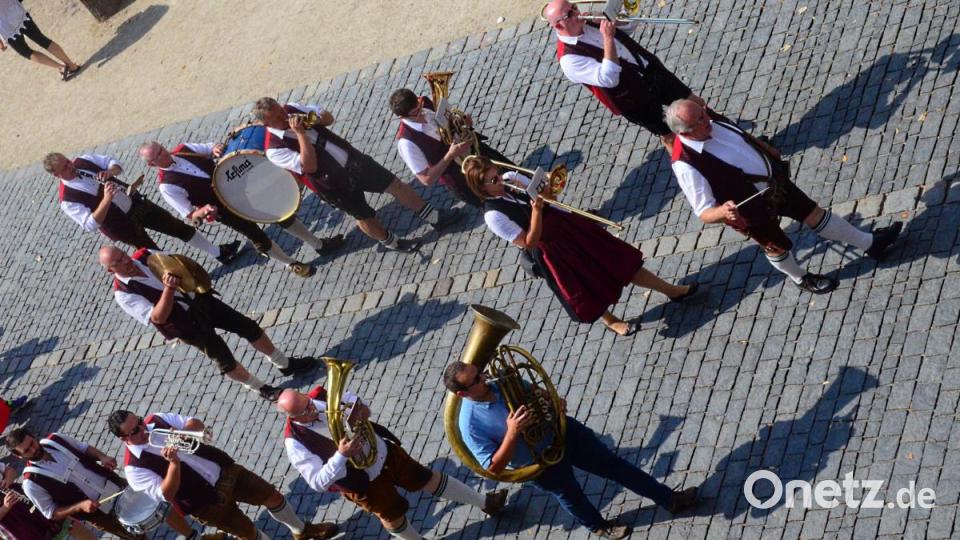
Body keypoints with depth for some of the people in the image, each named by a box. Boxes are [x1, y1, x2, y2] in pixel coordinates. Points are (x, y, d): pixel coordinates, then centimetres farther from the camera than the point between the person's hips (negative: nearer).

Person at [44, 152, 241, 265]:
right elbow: (90, 225, -27)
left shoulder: (83, 161, -6)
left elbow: (115, 164, 4)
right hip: (124, 226, -5)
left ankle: (220, 253, 26)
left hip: (135, 203, 5)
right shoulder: (68, 200, -21)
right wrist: (106, 199, -39)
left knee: (179, 227, 11)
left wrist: (110, 171, -21)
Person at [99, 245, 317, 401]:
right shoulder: (123, 293, -21)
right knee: (224, 359, 4)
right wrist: (169, 288, -41)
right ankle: (262, 389, 30)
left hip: (200, 298, 5)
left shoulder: (144, 256, -7)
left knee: (248, 326, 8)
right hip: (188, 324, -5)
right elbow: (158, 317, -28)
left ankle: (285, 364, 30)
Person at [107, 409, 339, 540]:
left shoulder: (156, 420, -7)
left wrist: (182, 431, -24)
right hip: (208, 501, -5)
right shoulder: (134, 468, -21)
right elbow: (167, 494, -26)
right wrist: (173, 462, -38)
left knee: (272, 496, 11)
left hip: (224, 470, 5)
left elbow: (197, 424, -2)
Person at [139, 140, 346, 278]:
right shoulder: (167, 185, -20)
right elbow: (188, 215, -16)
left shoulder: (182, 149, -7)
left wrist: (215, 149, -17)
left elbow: (209, 149, 7)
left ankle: (319, 244, 28)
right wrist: (202, 212, -37)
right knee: (256, 236, 6)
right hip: (224, 207, -5)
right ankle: (291, 265, 33)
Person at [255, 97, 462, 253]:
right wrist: (300, 133, -36)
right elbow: (310, 166, -34)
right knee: (366, 218, 9)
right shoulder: (274, 150, -24)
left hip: (352, 158, 5)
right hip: (337, 185, -5)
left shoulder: (291, 109, -7)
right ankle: (391, 242, 40)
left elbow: (328, 118, 1)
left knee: (395, 185, 6)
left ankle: (435, 218, 22)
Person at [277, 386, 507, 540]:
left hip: (382, 452, 4)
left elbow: (353, 399, 3)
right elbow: (318, 482, -29)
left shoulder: (321, 396, -14)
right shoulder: (296, 442, -27)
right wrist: (341, 456, -42)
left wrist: (360, 408, -21)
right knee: (393, 517, 13)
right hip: (363, 481, -4)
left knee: (427, 479, 13)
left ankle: (485, 502, 29)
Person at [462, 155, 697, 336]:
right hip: (550, 250, -5)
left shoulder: (511, 178, -6)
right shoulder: (494, 216, -22)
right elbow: (529, 243, -22)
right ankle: (611, 321, 43)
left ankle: (671, 290, 25)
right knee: (586, 292, 11)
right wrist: (536, 210, -31)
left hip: (566, 224, 5)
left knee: (617, 257, 11)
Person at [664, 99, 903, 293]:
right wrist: (723, 212, -49)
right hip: (753, 207, -5)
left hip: (774, 179, 5)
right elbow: (704, 212, -28)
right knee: (778, 245, 20)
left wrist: (770, 151, 21)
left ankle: (870, 243, 38)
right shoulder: (686, 165, -34)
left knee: (814, 213, 17)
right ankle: (801, 279, 53)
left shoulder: (711, 125, -11)